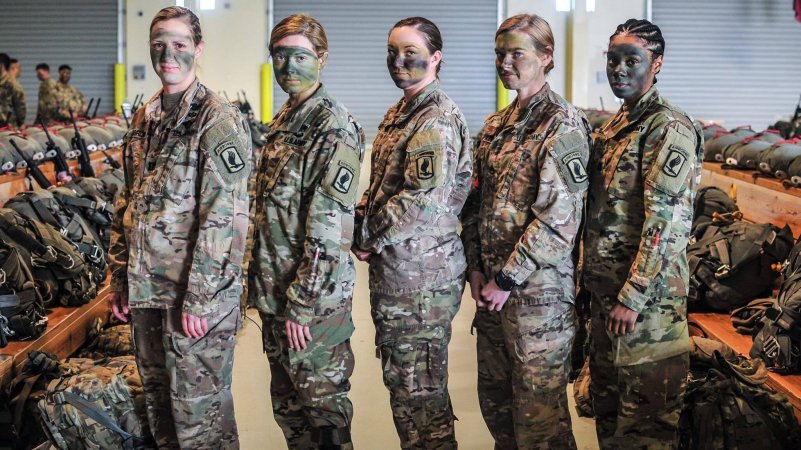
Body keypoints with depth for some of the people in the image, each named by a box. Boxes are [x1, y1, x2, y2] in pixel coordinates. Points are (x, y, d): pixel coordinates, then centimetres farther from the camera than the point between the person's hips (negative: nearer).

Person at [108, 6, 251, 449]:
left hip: (195, 293, -7)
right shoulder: (143, 118, 11)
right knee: (157, 396, 17)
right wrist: (119, 279, 12)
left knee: (198, 406, 1)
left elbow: (223, 219, -17)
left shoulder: (218, 120, -12)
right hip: (146, 289, 7)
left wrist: (199, 298, -19)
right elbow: (127, 204, 16)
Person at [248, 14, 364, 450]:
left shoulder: (335, 128, -16)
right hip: (273, 291, 8)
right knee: (286, 399, 18)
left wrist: (301, 304, -20)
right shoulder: (284, 119, 11)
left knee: (321, 400, 4)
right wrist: (261, 283, 14)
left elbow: (329, 231, -20)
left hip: (315, 298, -8)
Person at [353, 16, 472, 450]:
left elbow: (426, 199, -26)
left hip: (421, 274, -10)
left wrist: (370, 238, -14)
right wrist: (364, 217, 4)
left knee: (417, 389, -1)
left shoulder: (437, 119, -16)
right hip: (394, 269, 10)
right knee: (402, 379, 18)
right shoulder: (399, 113, 15)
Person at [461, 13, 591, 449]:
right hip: (493, 284, 8)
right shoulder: (495, 126, 13)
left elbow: (559, 217, -18)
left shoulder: (563, 124, -11)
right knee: (494, 398, 17)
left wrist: (509, 279, -16)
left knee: (539, 411, 0)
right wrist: (477, 268, 4)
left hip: (538, 288, -8)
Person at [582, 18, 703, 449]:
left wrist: (632, 298, -21)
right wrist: (590, 279, 15)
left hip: (646, 293, -9)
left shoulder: (669, 128, -13)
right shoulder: (611, 127, 14)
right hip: (605, 286, 9)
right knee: (606, 399, 18)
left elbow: (664, 222, -19)